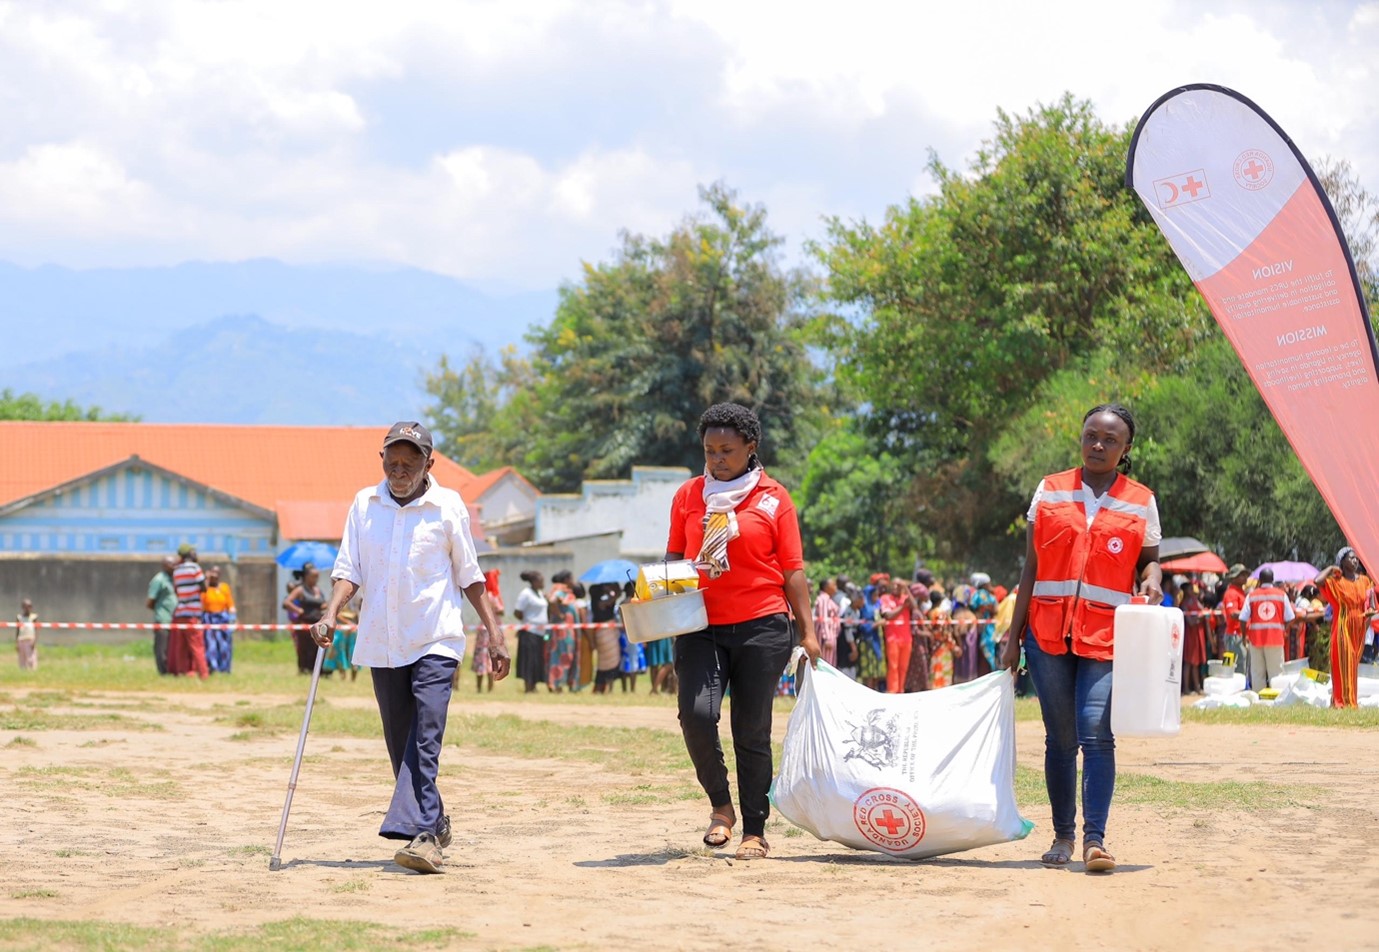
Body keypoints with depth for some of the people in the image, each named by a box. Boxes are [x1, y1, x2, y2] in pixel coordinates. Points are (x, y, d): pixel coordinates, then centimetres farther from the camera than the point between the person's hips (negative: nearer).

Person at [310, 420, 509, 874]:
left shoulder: (448, 506, -1)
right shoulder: (365, 504, 6)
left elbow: (470, 576, 5)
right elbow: (349, 569, 3)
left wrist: (494, 632, 1)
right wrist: (331, 614, -14)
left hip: (435, 641, -4)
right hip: (382, 643, 4)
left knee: (425, 738, -17)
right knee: (400, 745, 8)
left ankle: (420, 833, -25)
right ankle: (433, 825, 22)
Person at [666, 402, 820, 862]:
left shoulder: (773, 498, 3)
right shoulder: (688, 496, 10)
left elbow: (792, 569, 3)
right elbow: (674, 557, 19)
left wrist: (808, 631, -2)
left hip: (762, 629, -2)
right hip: (701, 628, 2)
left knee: (752, 731, 1)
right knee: (696, 714, -17)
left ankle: (755, 829, 13)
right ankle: (720, 806, 5)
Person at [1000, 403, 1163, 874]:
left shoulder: (1140, 502, 8)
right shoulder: (1050, 491, 10)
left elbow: (1149, 558, 15)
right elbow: (1031, 567, 11)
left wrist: (1152, 579, -11)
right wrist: (1013, 635, 7)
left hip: (1107, 635, -2)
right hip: (1048, 631, 2)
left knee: (1096, 734, -15)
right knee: (1060, 738, 5)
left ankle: (1094, 839, -17)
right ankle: (1063, 836, 14)